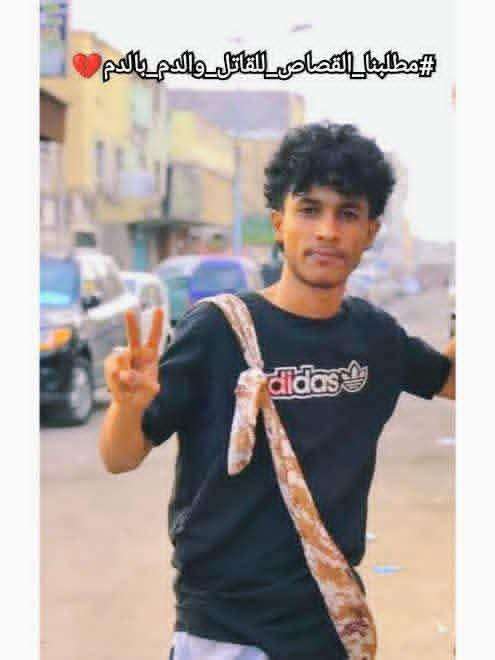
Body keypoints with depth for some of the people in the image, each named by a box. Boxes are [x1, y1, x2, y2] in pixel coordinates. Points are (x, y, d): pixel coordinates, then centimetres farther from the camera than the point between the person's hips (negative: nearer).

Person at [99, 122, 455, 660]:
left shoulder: (375, 334, 0)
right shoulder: (218, 327, -14)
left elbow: (452, 379, 20)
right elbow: (120, 459, -9)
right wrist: (128, 405, -30)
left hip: (338, 615, 4)